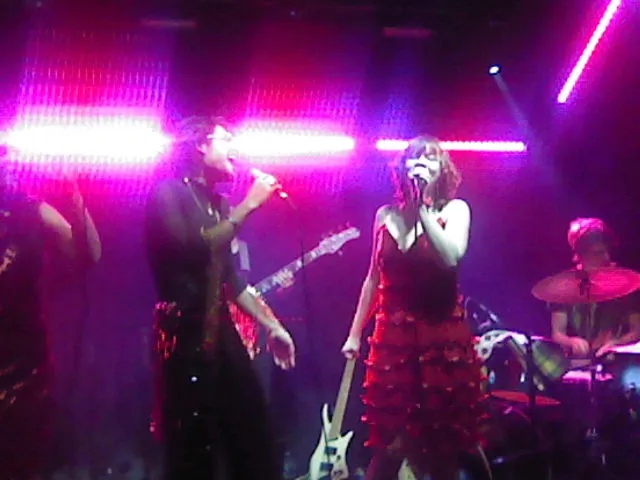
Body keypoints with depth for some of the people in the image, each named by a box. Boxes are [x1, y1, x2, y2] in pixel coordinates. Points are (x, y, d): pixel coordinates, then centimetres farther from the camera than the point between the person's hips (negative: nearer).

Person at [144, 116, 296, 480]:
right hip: (186, 333, -8)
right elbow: (192, 248, -22)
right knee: (193, 450, -3)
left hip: (221, 332, 8)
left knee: (257, 443, 9)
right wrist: (249, 205, -15)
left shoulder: (215, 202, 17)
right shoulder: (169, 192, -5)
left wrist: (271, 324, 18)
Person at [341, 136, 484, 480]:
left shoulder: (454, 210, 0)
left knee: (444, 444, 6)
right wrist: (354, 334, 14)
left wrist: (422, 206, -18)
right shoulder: (386, 215, 9)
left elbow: (451, 257, -20)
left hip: (443, 339, -1)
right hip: (393, 337, 2)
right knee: (391, 443, -2)